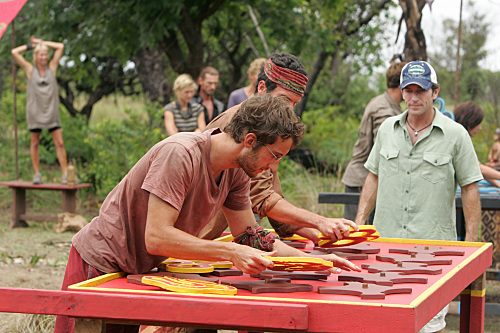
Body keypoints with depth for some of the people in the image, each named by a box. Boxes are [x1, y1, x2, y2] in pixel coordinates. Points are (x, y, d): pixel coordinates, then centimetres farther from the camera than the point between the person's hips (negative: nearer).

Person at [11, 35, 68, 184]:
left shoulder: (52, 67, 7)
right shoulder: (30, 69, 3)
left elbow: (60, 47, 7)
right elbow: (14, 52, 0)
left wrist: (41, 42, 9)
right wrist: (30, 46, 8)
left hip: (51, 111, 1)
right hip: (35, 111, -1)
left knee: (59, 143, -5)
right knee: (34, 143, 4)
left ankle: (65, 174, -3)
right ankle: (37, 174, 13)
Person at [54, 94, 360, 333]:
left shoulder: (236, 172, -4)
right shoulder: (180, 154, -30)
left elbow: (250, 235, 4)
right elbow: (156, 237, -34)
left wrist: (312, 260, -7)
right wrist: (231, 253, -37)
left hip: (140, 270, 8)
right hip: (100, 264, -7)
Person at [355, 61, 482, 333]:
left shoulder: (455, 134, -1)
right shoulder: (387, 129, 11)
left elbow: (469, 188, 2)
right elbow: (374, 177, 18)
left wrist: (471, 241, -2)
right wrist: (359, 222, 11)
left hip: (434, 244, -3)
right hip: (385, 243, 4)